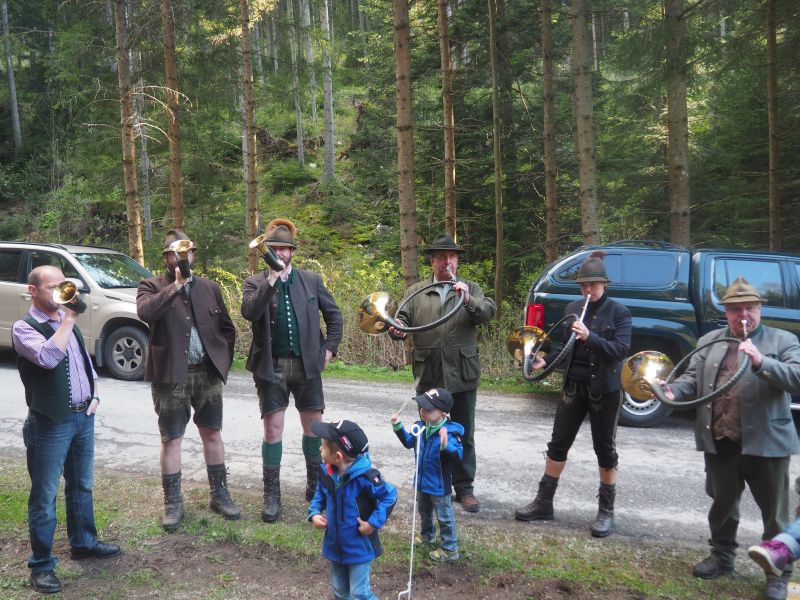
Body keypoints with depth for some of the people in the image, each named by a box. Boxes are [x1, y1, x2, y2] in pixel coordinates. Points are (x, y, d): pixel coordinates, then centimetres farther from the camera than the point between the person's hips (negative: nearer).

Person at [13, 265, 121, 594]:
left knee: (81, 486, 19)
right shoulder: (24, 327, -12)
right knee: (44, 495, 2)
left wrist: (95, 394, 6)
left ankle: (83, 542, 35)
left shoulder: (68, 322, 11)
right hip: (50, 423, -7)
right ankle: (41, 564, 13)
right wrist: (68, 319, -25)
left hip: (83, 417, 7)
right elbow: (48, 358, -31)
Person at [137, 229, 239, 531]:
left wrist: (223, 361, 6)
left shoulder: (209, 287, 8)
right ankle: (173, 503, 17)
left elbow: (227, 329, 15)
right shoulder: (152, 286, -1)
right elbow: (145, 312, -24)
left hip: (208, 374, 3)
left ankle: (220, 495, 24)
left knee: (212, 434, 12)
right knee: (171, 440, 5)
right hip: (171, 376, -3)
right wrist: (176, 285, -26)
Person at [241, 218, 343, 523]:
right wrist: (271, 281, -22)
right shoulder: (255, 282, 1)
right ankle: (271, 496, 14)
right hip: (272, 367, -2)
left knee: (314, 426, 9)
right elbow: (249, 312, -18)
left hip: (307, 364, 2)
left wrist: (329, 348, 3)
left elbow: (334, 315, 11)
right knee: (273, 430, 0)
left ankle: (315, 486, 27)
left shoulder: (311, 280, 5)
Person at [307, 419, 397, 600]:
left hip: (359, 548, -6)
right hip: (335, 545, 6)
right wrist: (314, 513, -7)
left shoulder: (364, 477, -27)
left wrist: (373, 523, -21)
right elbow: (319, 494, 11)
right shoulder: (326, 472, -8)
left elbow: (390, 496, -18)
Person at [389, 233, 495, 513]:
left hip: (462, 374, 0)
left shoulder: (471, 289, 7)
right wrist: (397, 328, -21)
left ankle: (464, 487, 18)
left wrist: (468, 300, -26)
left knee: (463, 434, 7)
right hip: (429, 375, 1)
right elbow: (404, 318, 2)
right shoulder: (416, 292, 9)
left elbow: (489, 312, -7)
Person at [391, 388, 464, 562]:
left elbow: (458, 457, -36)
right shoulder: (421, 427, -9)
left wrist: (446, 445, -53)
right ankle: (427, 534, 53)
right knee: (424, 511, 29)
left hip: (439, 484, -7)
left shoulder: (450, 432, -29)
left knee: (444, 517, 9)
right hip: (422, 480, 7)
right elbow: (409, 442, 10)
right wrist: (398, 427, 0)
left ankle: (450, 550, 24)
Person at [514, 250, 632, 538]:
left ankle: (606, 510, 20)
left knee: (604, 449, 7)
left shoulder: (618, 312, -7)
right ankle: (544, 503, 19)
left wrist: (590, 337, -30)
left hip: (605, 389, -4)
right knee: (558, 443, 8)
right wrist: (545, 360, -4)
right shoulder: (572, 309, 5)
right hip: (574, 385, 4)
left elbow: (621, 349, -17)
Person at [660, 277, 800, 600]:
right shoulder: (708, 342, 11)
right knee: (721, 503, 18)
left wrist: (761, 362, -25)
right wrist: (673, 391, -11)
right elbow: (693, 377, 9)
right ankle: (722, 557, 35)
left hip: (766, 442, -3)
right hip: (719, 441, 4)